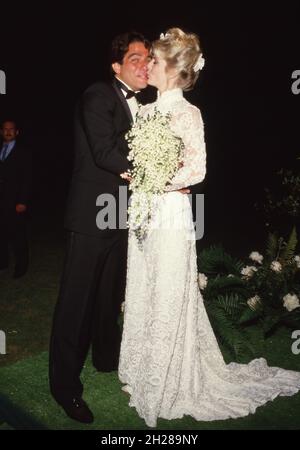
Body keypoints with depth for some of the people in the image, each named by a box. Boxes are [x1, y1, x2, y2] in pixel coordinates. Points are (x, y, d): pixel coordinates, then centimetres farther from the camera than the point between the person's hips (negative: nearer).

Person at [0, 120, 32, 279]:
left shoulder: (23, 152, 1)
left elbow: (27, 179, -5)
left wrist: (23, 201, -14)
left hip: (15, 201, -5)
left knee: (17, 234, -2)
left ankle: (21, 266, 8)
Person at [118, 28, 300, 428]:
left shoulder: (187, 113, -8)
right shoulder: (146, 111, 13)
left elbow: (196, 169, -15)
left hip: (170, 213, -7)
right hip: (142, 212, 7)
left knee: (168, 295, 2)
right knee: (141, 291, 13)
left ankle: (171, 384, 22)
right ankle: (145, 370, 32)